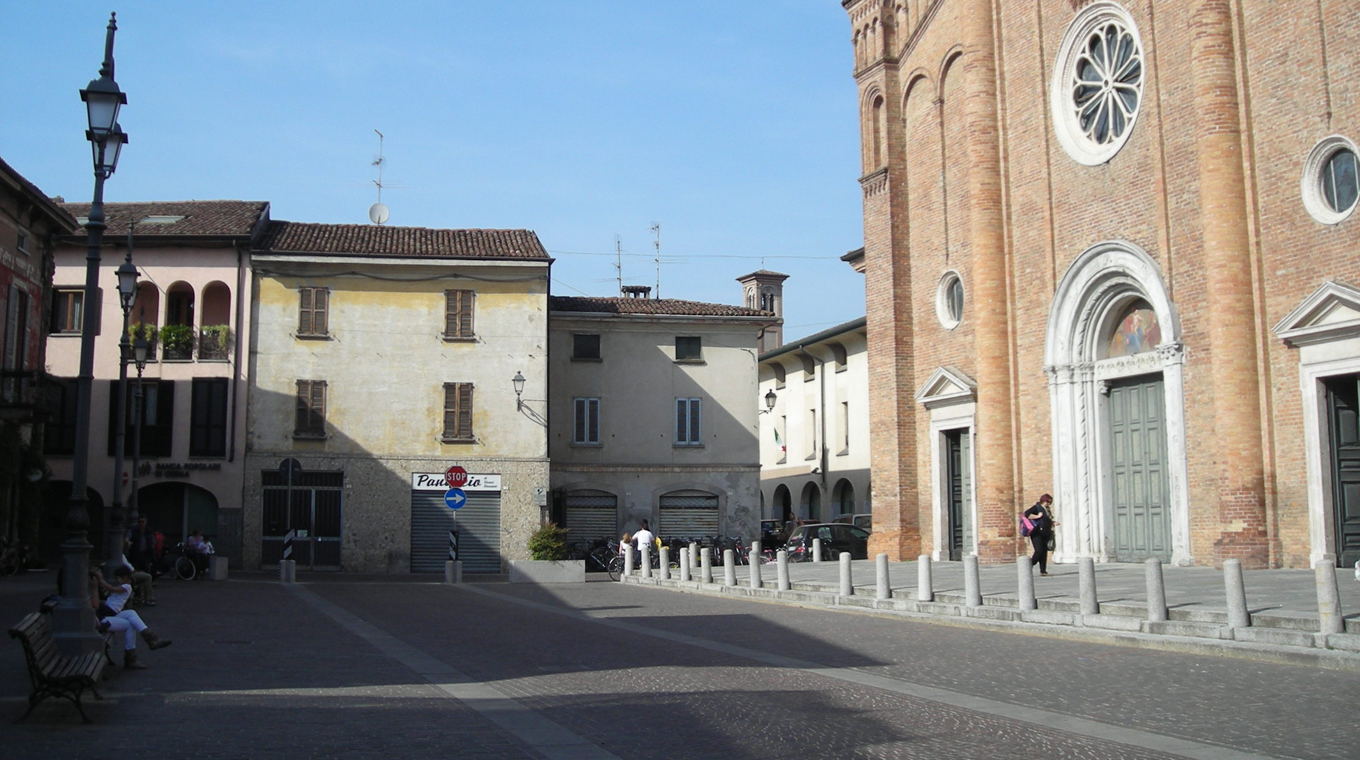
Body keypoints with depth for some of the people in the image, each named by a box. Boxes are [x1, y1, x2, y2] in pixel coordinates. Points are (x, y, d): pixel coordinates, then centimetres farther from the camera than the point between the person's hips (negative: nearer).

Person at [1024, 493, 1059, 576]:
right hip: (1037, 534, -8)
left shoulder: (1047, 510, 19)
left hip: (1046, 534, 8)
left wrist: (1053, 523, 11)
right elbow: (1026, 513, -17)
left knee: (1044, 552, 5)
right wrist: (1037, 516, -21)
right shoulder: (1037, 507, -5)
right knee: (1039, 551, -15)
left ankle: (1043, 570, 7)